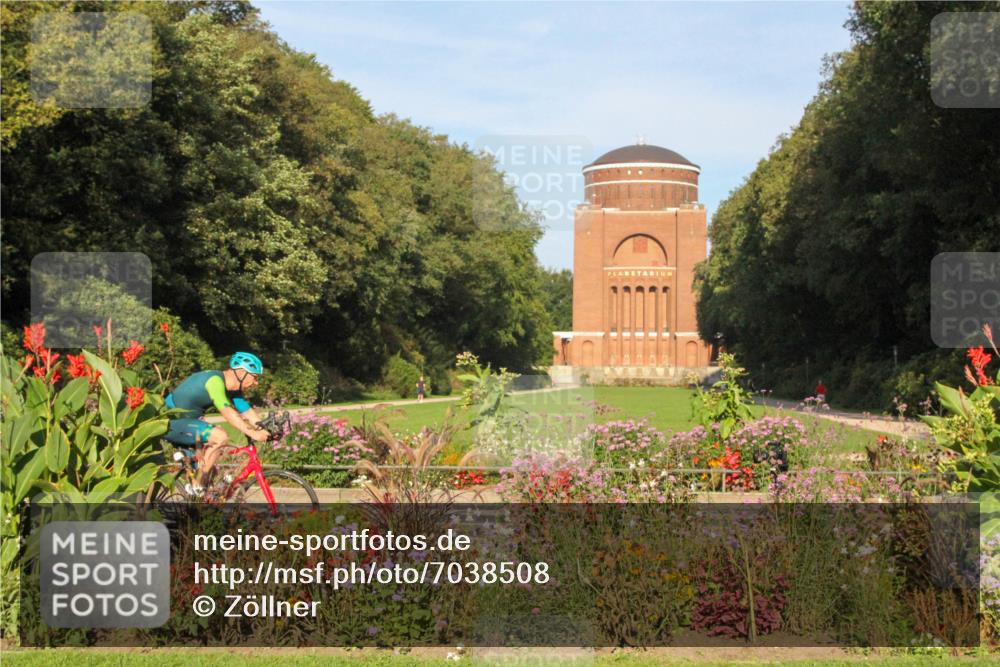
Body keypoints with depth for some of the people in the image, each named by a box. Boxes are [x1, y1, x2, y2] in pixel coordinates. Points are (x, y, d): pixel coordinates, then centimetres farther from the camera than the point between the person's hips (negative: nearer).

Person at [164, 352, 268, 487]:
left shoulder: (232, 389, 6)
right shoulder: (215, 380, -23)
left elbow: (247, 411, 4)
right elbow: (227, 412, -33)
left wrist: (266, 430, -10)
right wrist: (252, 433, -38)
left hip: (183, 422, 11)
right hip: (170, 422, -10)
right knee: (220, 437, -22)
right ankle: (197, 487, -16)